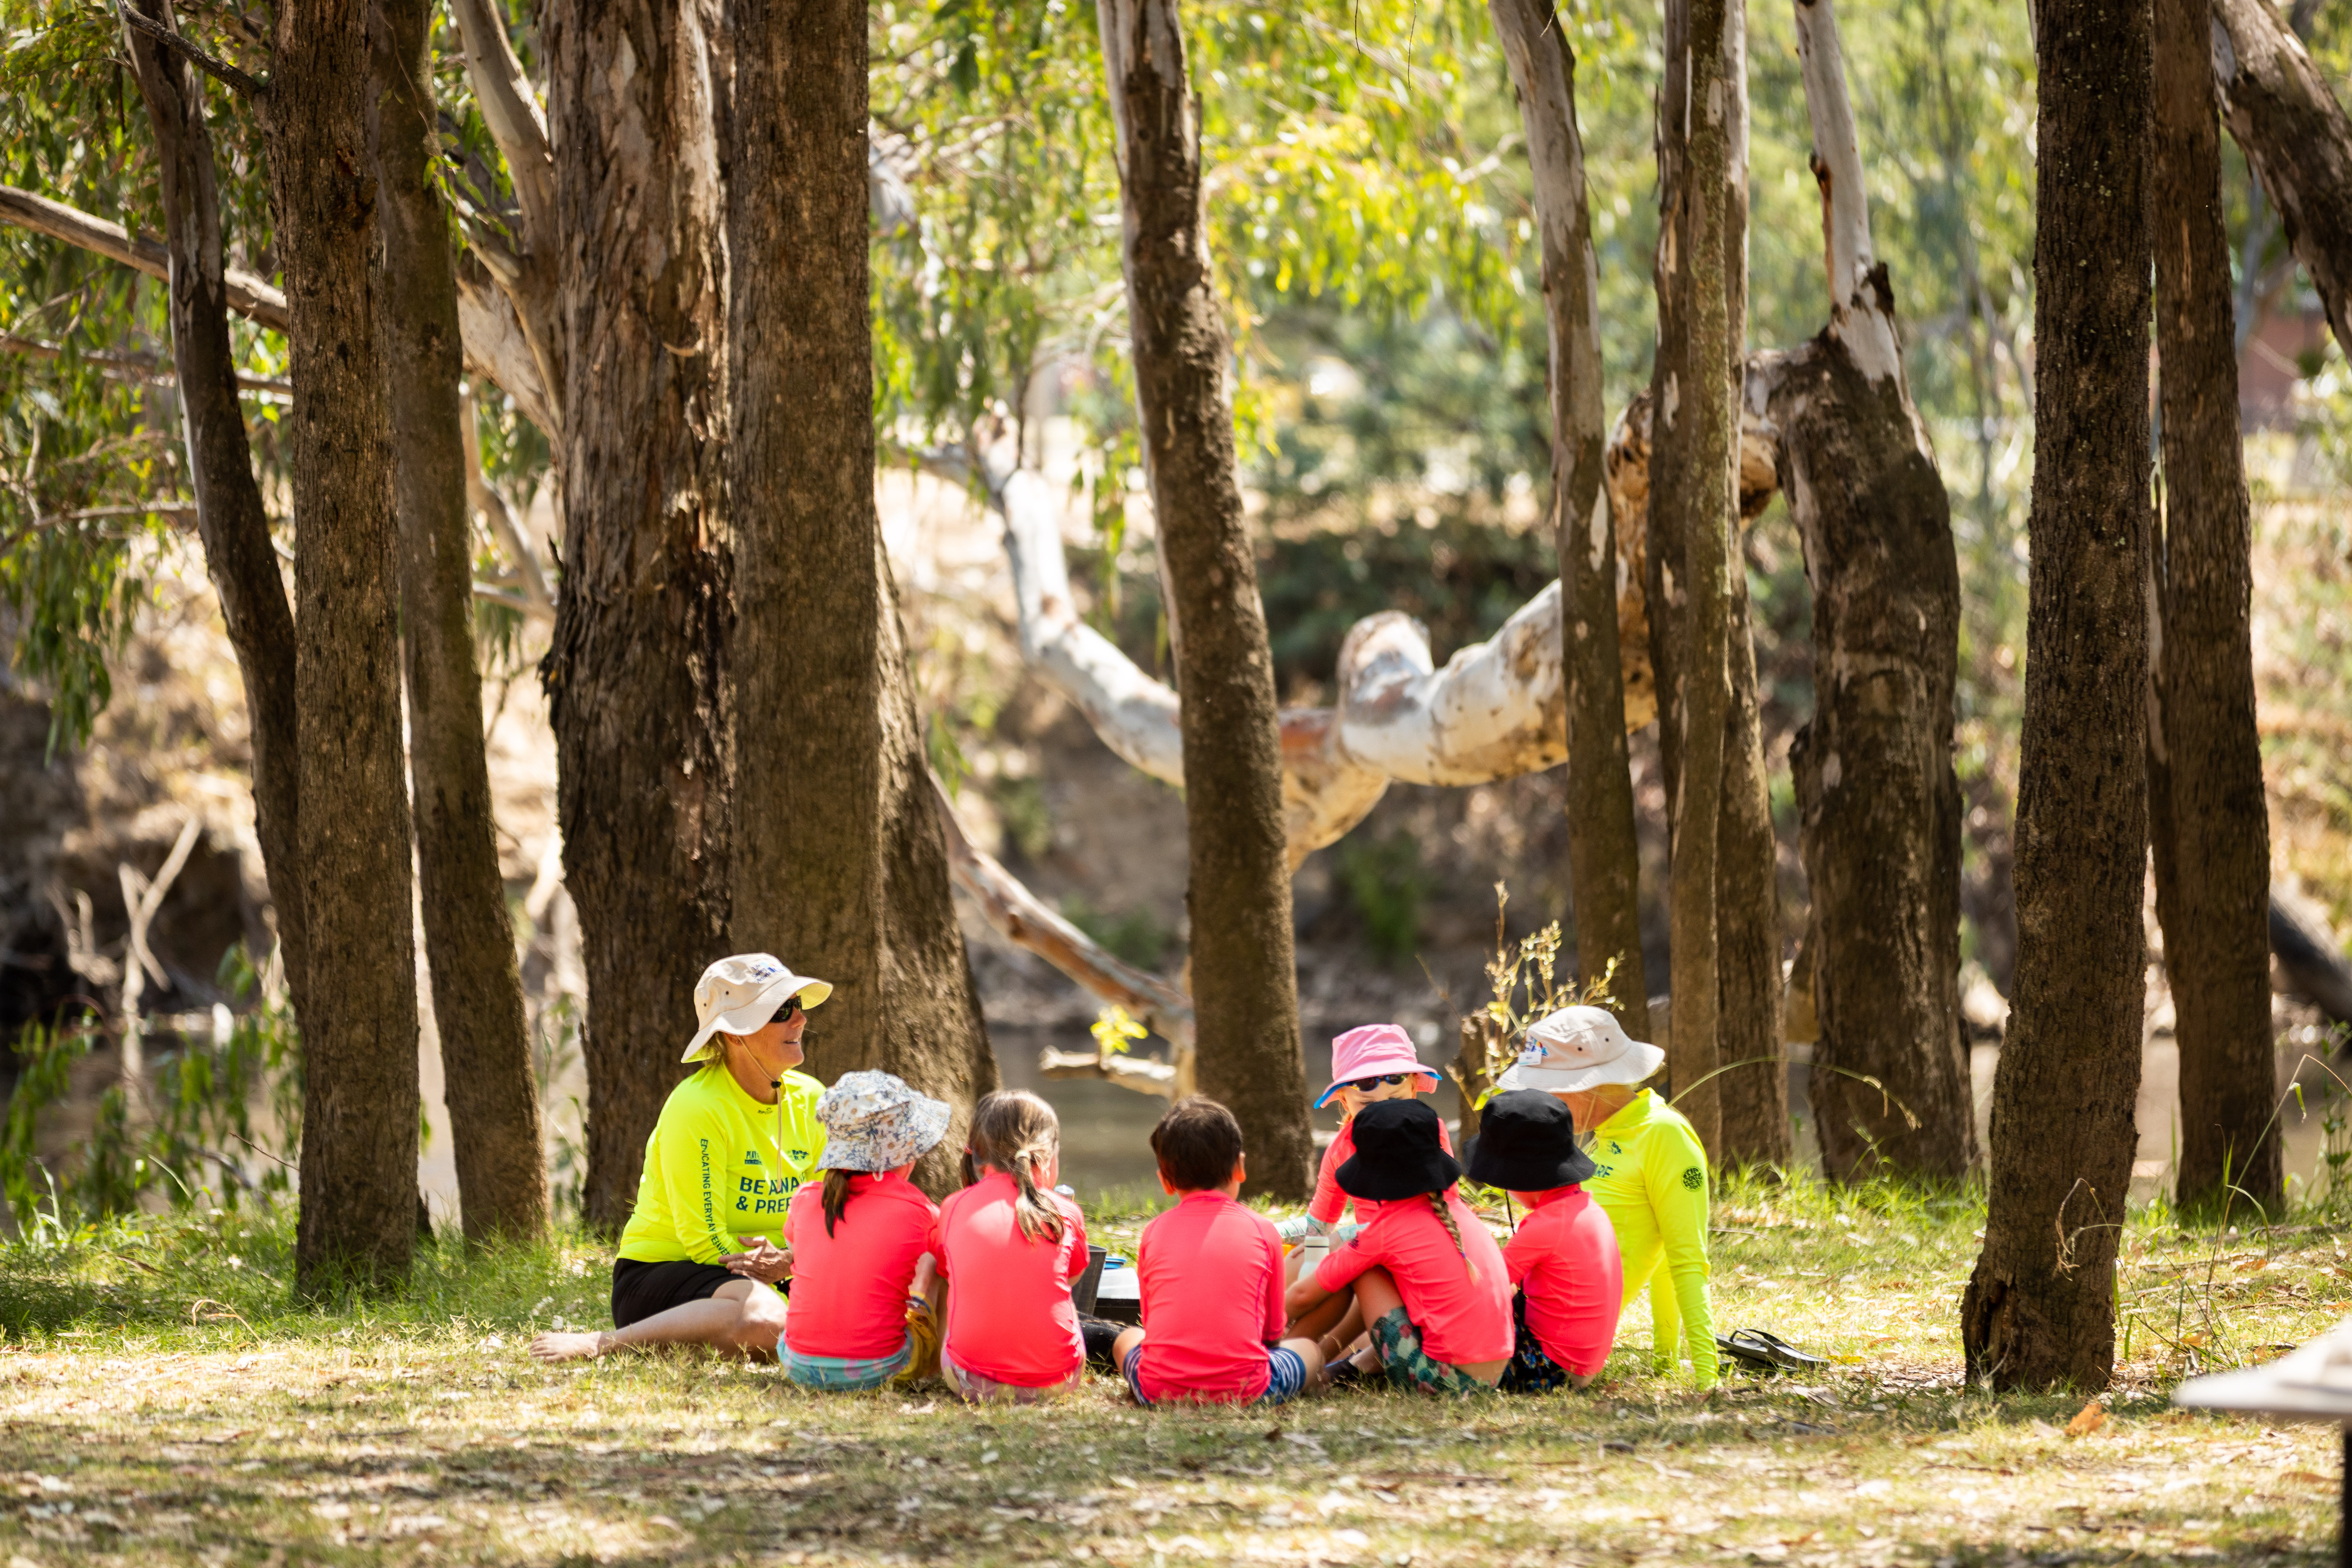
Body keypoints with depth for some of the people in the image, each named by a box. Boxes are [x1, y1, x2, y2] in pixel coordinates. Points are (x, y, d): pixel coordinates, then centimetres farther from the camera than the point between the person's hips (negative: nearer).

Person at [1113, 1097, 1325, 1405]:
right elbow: (1273, 1333, 13)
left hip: (1160, 1391, 1)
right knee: (1309, 1349, 29)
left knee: (1127, 1340, 34)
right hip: (1245, 1391, -1)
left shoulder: (1154, 1233, 9)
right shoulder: (1262, 1230, 6)